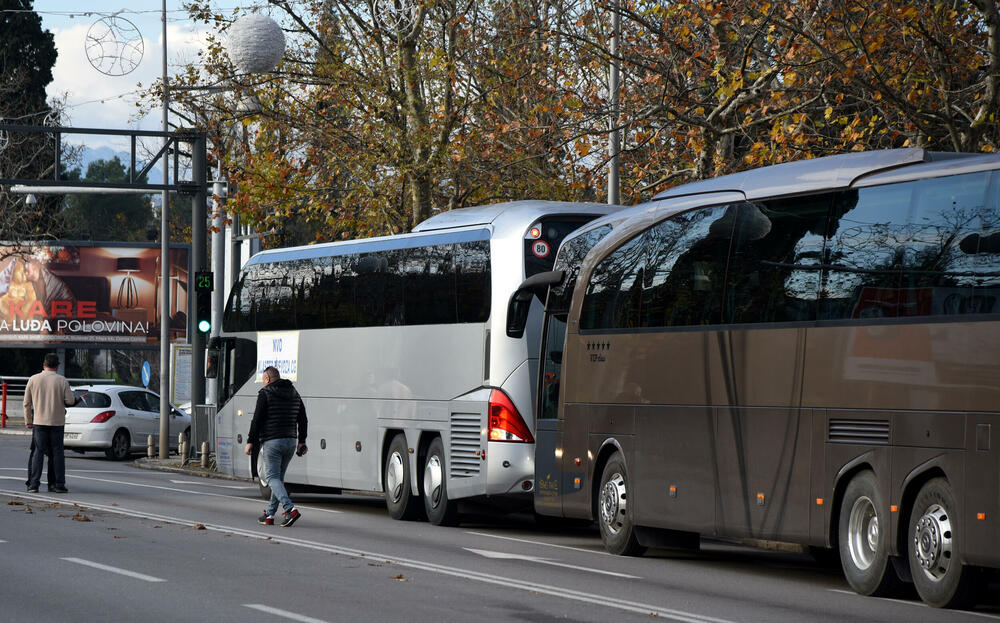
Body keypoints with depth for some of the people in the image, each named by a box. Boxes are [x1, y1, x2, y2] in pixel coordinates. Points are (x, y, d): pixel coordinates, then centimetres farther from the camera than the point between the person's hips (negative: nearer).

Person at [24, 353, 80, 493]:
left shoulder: (33, 379, 1)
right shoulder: (62, 380, -5)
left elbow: (27, 403, 6)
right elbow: (70, 401, -8)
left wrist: (28, 421, 16)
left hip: (39, 421, 1)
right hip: (57, 421, -1)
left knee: (38, 452, 4)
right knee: (57, 452, 5)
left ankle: (34, 484, -4)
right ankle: (59, 484, 3)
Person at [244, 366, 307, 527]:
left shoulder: (265, 393, -6)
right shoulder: (294, 393, 14)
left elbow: (257, 419, -11)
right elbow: (303, 420, 15)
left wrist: (250, 441, -7)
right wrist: (301, 441, 22)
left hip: (271, 441, -7)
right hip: (290, 441, 7)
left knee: (272, 478, -6)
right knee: (278, 477, 14)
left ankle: (290, 509, -25)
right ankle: (269, 515, 17)